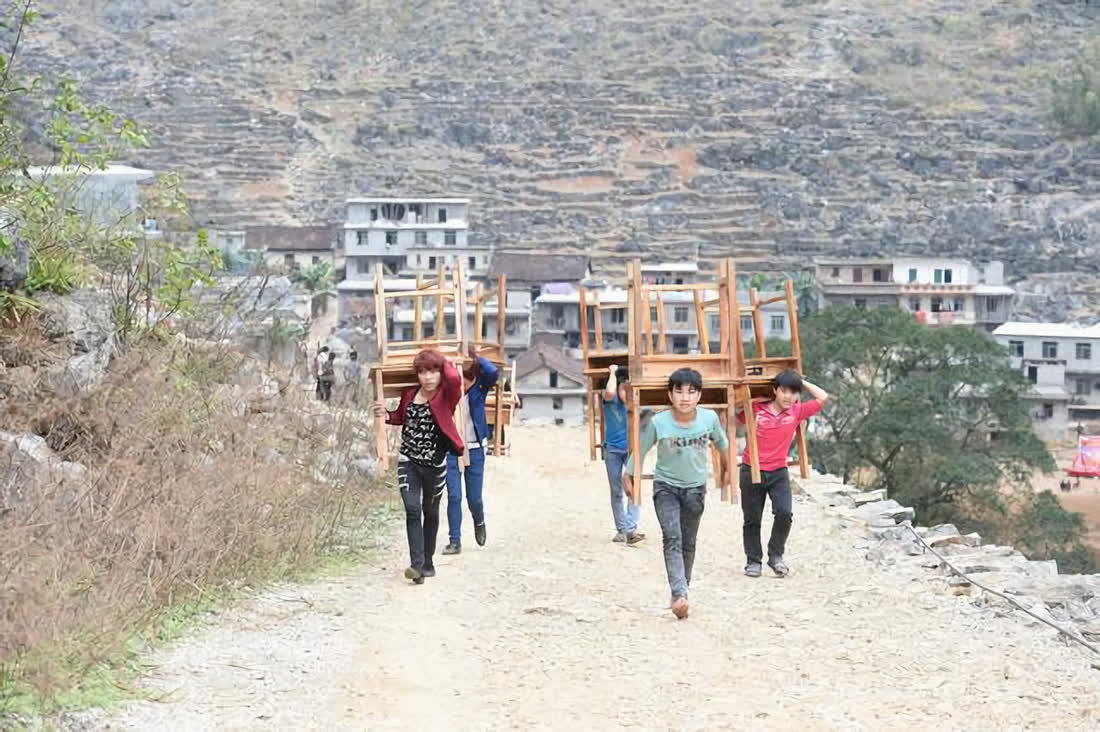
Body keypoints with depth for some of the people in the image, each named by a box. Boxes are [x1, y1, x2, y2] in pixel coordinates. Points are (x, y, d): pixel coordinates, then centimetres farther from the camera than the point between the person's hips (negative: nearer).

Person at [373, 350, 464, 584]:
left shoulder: (446, 395, -11)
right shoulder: (409, 393, 2)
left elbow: (454, 379, -35)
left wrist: (447, 363, -14)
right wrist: (386, 415, 1)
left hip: (435, 463, -2)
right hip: (409, 461, 2)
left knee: (430, 511, 14)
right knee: (412, 510, -12)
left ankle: (427, 562, 29)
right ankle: (417, 565, -19)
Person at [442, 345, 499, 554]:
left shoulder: (480, 387, -6)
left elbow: (492, 372, -26)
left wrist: (476, 356, -15)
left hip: (475, 450, 0)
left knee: (474, 498, 5)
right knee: (454, 496, -5)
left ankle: (479, 521, 38)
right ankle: (455, 541, 2)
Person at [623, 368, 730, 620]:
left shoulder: (709, 418, -15)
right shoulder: (658, 422, -21)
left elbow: (722, 443, 7)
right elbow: (640, 449, -4)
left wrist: (725, 468, 22)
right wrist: (628, 476, 7)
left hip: (695, 488, 3)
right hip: (666, 487, -2)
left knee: (688, 543, 10)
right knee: (672, 539, -18)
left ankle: (683, 588, 26)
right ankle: (679, 595, -29)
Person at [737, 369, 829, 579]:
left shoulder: (796, 412, -1)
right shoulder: (755, 408, -6)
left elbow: (822, 397, 2)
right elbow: (735, 416, 9)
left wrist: (801, 381, 4)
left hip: (778, 472, 1)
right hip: (752, 471, -1)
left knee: (784, 513, -15)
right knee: (752, 519, 6)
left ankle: (776, 555, 4)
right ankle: (753, 560, 20)